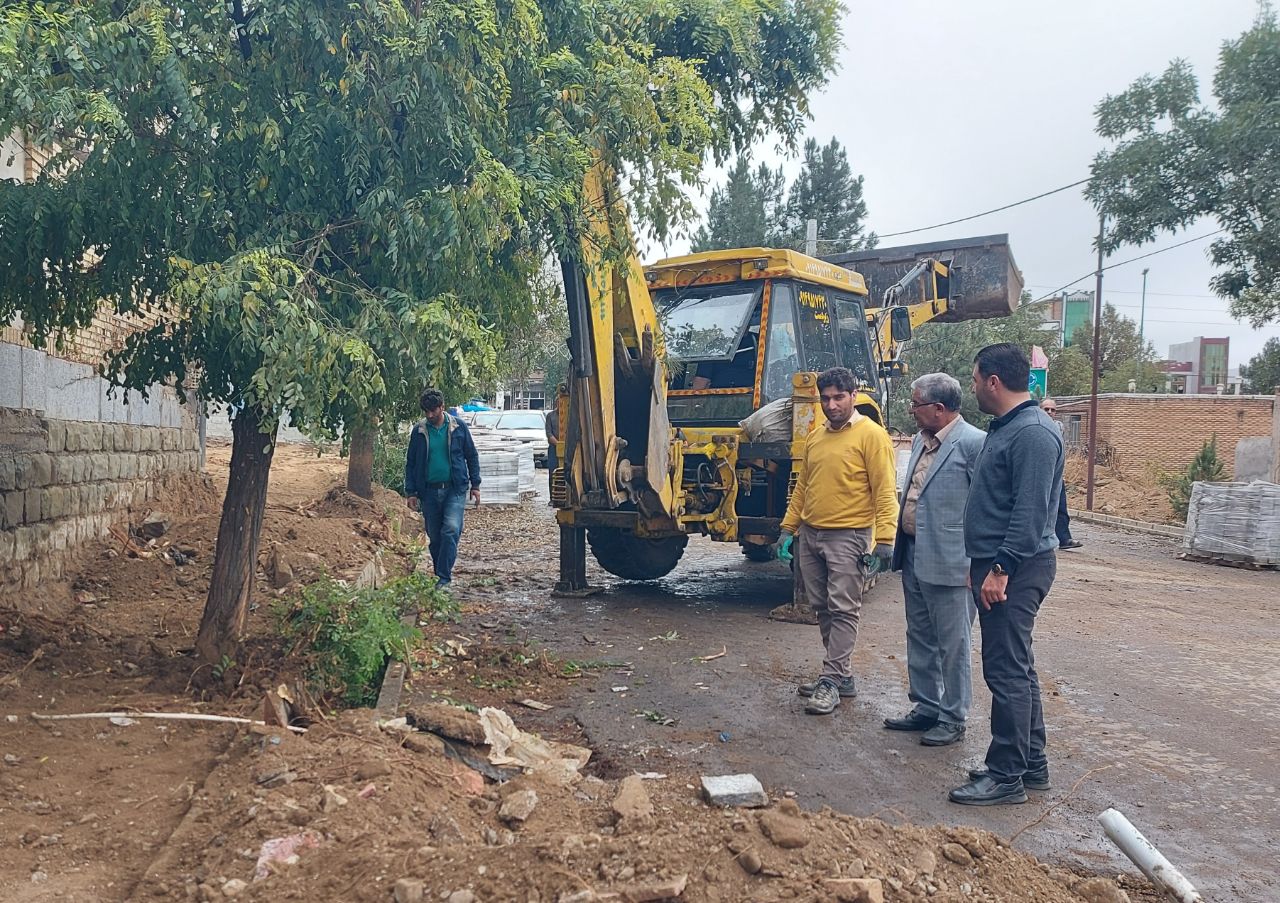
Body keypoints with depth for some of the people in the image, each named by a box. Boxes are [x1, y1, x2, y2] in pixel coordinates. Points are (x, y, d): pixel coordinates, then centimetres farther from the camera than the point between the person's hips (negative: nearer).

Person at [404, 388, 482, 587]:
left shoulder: (458, 426, 0)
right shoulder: (419, 430, 3)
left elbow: (472, 456, 7)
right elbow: (410, 463, 9)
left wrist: (475, 485, 4)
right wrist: (410, 492, 4)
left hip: (455, 489, -2)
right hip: (429, 490, 2)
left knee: (451, 529, -17)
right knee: (434, 536, 8)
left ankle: (444, 576, -13)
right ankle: (440, 574, 23)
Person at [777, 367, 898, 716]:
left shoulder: (871, 434, -7)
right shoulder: (815, 437, 14)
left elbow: (885, 491, -12)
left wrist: (884, 540, -19)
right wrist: (788, 529, 14)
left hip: (848, 537, -7)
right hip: (810, 534, 7)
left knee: (843, 610, -4)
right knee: (823, 608, 11)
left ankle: (831, 682, 1)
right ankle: (841, 675, 22)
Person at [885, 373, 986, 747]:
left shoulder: (973, 443, -15)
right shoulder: (920, 441, 12)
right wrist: (900, 547, 17)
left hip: (949, 562, -9)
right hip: (913, 556, 9)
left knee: (952, 644, 5)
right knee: (920, 639, 18)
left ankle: (952, 718, 18)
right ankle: (926, 707, 32)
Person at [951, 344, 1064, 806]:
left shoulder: (1033, 433, -17)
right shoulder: (1006, 426, 16)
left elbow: (1030, 512, -23)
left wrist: (1000, 568, -23)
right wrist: (982, 562, 22)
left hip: (1015, 569, -11)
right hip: (998, 565, 11)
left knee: (1007, 672, -4)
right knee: (1017, 669, 16)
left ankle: (1006, 776, 4)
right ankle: (1032, 764, 26)